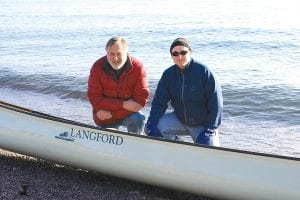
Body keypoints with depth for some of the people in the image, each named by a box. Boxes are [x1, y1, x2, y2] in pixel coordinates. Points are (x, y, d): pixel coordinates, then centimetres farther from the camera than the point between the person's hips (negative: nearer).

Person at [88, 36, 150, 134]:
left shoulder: (137, 67, -17)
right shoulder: (97, 67, -15)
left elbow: (141, 99, -19)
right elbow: (94, 98, -17)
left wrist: (111, 113, -23)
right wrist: (123, 104, -27)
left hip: (128, 114, -1)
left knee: (138, 120, -30)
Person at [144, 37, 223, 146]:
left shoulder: (203, 71, -18)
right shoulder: (168, 74, -5)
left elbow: (216, 102, -15)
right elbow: (159, 102, -4)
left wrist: (209, 130, -18)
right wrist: (152, 124, -20)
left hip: (203, 124, -4)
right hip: (179, 120, 4)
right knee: (150, 128, -16)